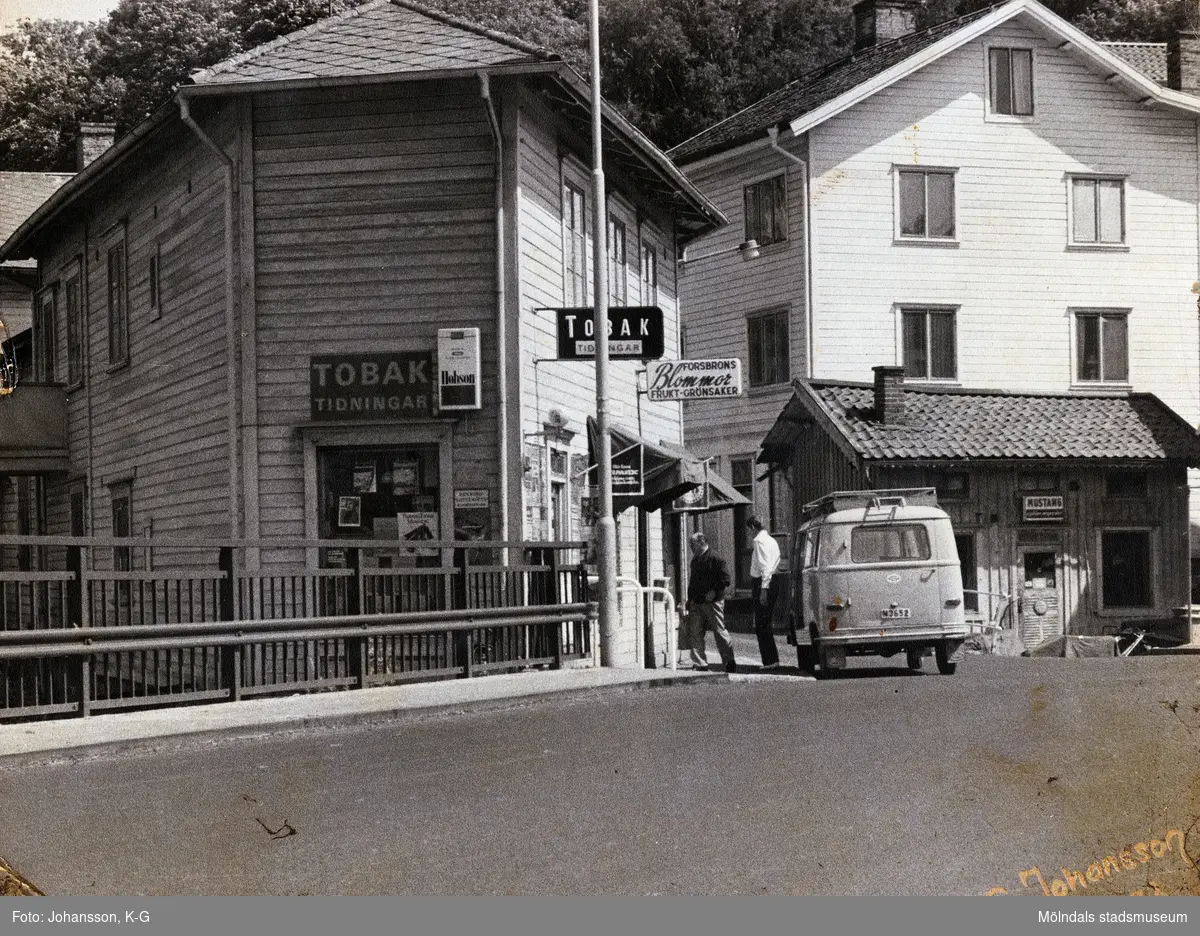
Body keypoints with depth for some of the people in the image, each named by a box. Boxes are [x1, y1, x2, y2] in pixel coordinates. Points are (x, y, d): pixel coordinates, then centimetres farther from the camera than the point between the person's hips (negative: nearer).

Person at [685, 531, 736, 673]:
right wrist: (689, 599, 15)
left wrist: (714, 591, -18)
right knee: (694, 633, 1)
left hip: (712, 602, -7)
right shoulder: (695, 560, 15)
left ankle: (730, 662, 10)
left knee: (719, 632, -1)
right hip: (696, 603, 7)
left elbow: (725, 578, -13)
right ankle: (700, 663, 5)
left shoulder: (715, 559, -9)